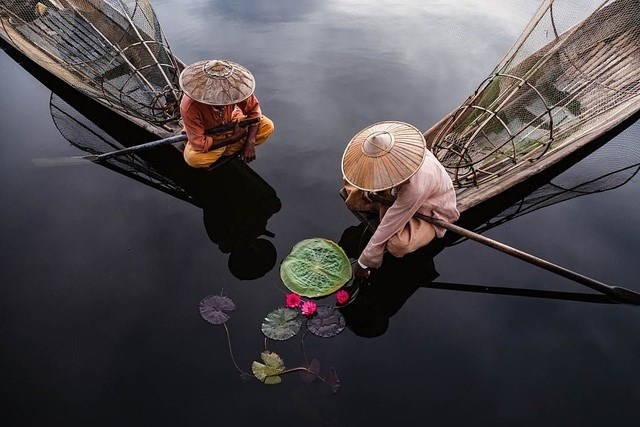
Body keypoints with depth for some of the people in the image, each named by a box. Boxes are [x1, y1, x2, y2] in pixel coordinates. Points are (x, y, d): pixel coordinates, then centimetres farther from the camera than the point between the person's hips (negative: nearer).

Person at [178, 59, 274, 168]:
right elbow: (199, 144, -34)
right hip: (207, 136, -4)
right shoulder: (189, 107, -36)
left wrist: (250, 142, -24)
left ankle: (226, 152, -12)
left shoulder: (235, 88, -28)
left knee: (267, 126, -18)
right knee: (193, 158, -37)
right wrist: (234, 137, -31)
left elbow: (253, 109, -13)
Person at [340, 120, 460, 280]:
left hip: (430, 212, -6)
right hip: (396, 194, 6)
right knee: (350, 192, -8)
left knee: (398, 245, -38)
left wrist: (364, 263, -27)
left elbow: (387, 229, -36)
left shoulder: (415, 186, -45)